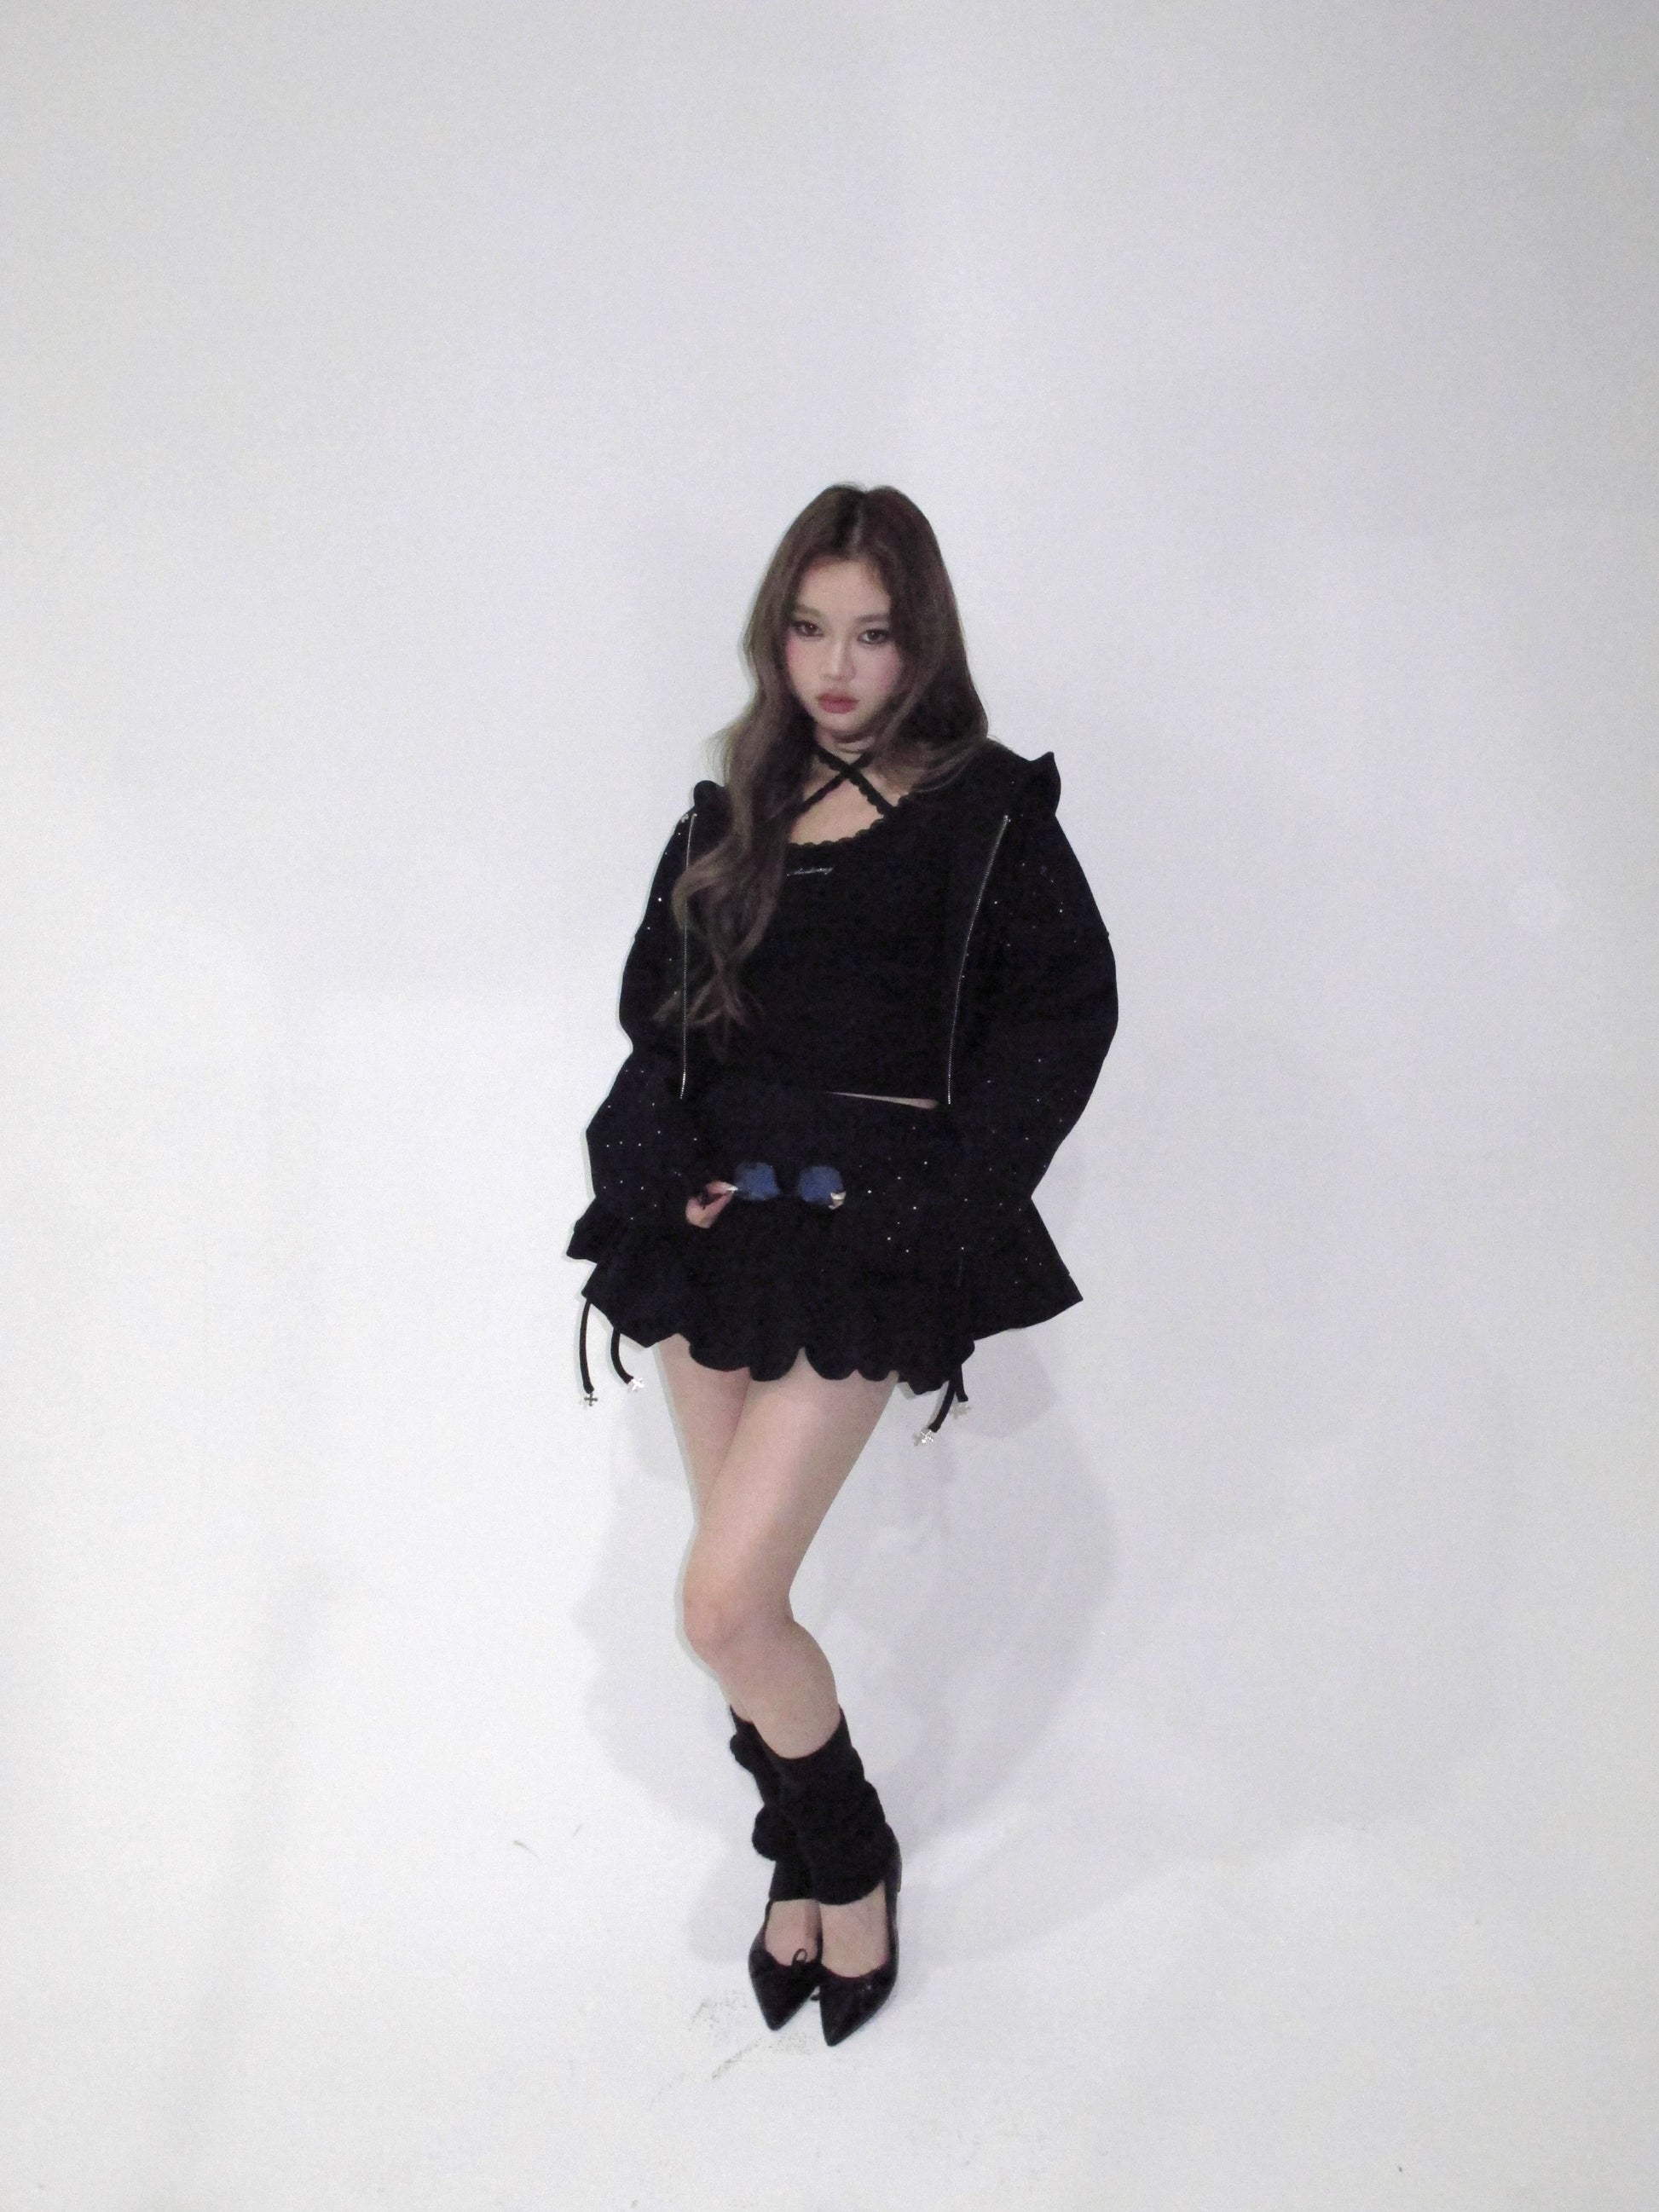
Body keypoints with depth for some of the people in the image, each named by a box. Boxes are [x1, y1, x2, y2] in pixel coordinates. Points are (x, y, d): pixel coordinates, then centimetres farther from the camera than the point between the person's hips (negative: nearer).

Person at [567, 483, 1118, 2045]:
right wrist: (667, 1164, -3)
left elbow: (1064, 1007, -7)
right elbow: (655, 995, 13)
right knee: (744, 1598, 10)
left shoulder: (984, 807, -2)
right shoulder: (739, 808, 12)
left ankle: (853, 1860, 18)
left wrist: (935, 1198, -12)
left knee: (723, 1606, -10)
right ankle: (809, 1863, 33)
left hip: (863, 1242, -5)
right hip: (717, 1218, 5)